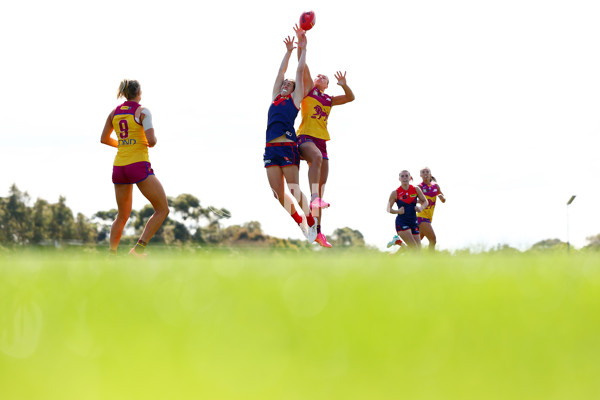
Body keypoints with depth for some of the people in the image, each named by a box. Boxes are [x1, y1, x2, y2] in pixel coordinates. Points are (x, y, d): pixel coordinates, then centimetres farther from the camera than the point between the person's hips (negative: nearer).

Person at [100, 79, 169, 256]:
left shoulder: (114, 112, 11)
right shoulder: (143, 111, -6)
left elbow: (104, 139, 22)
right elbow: (151, 139, -17)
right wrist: (151, 143, 7)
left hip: (119, 167, 6)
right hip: (139, 166, -6)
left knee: (122, 216, 20)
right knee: (163, 210, 1)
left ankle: (111, 255, 9)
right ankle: (138, 248, -12)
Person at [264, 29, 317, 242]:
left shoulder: (295, 99, 10)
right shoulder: (276, 97, 22)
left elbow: (300, 71, 12)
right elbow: (281, 71, 26)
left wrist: (303, 49, 19)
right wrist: (288, 51, 33)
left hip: (287, 147, -5)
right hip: (271, 149, 5)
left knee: (294, 189, -7)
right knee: (278, 193, 1)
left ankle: (311, 220, 9)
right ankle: (300, 222, 16)